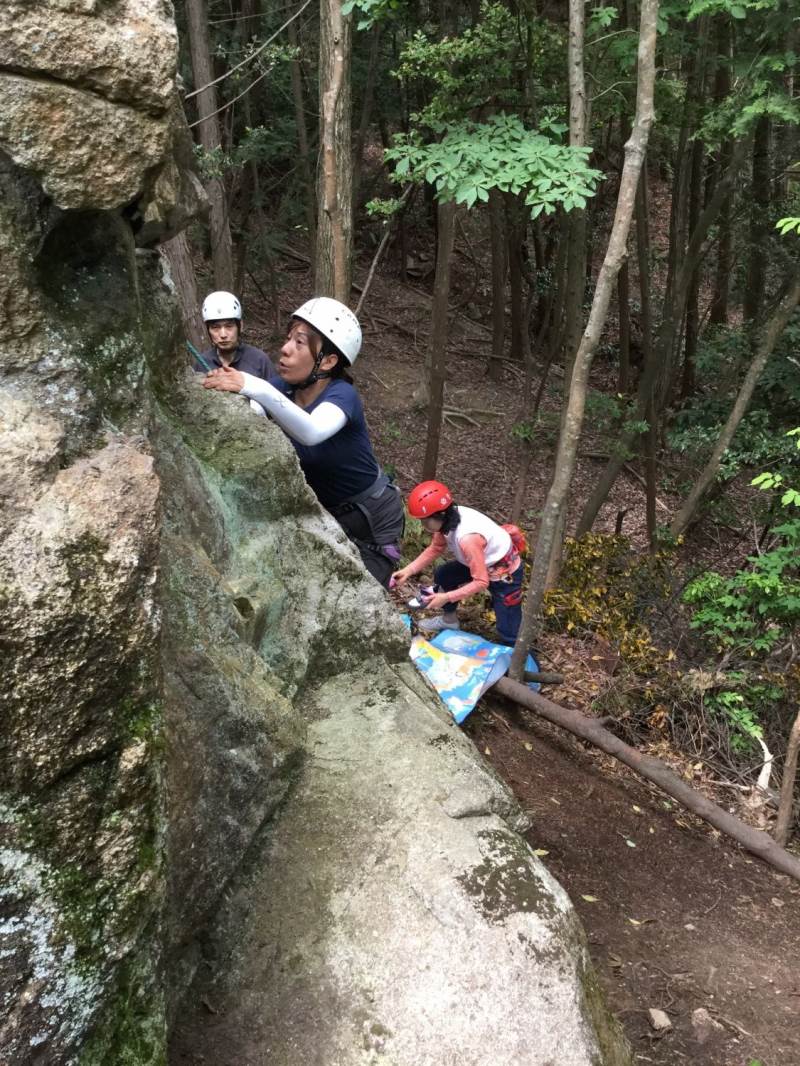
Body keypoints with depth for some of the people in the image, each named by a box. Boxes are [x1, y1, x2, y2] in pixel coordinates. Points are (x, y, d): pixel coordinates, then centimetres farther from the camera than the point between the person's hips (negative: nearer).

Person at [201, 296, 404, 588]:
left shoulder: (341, 395, -28)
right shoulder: (284, 386, -10)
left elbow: (310, 432, -50)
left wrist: (253, 387, -59)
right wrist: (226, 388, -46)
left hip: (371, 518, -6)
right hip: (323, 512, 6)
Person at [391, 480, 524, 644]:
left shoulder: (468, 538, -40)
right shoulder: (448, 519, -16)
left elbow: (481, 582, -32)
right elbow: (435, 549, 2)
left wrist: (446, 597, -30)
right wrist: (408, 570, -9)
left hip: (505, 573, -8)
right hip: (482, 563, 8)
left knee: (508, 634, -7)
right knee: (442, 575, 14)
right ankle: (449, 620, 35)